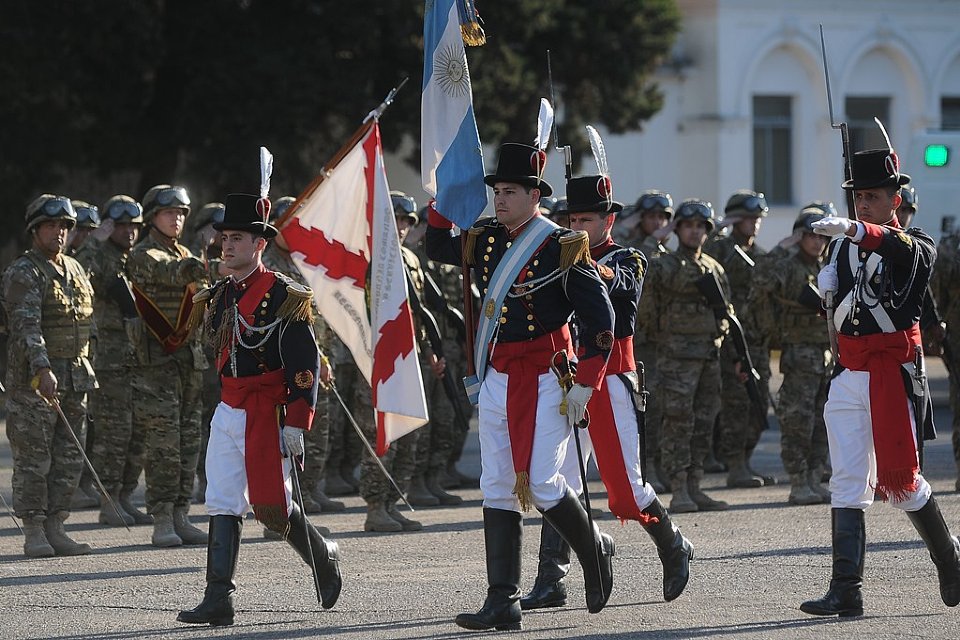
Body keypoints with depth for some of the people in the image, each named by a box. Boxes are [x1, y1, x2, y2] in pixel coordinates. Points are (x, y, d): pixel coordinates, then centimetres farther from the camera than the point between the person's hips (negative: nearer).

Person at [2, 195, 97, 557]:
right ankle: (34, 533, -3)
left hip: (75, 376, 7)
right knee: (33, 458, -5)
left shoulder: (75, 270, 16)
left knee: (69, 458, 6)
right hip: (34, 377, -7)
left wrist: (85, 371, 19)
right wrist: (43, 369, -33)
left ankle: (55, 527, 11)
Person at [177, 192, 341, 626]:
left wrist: (295, 426, -17)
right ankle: (219, 600, -3)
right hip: (227, 414, 7)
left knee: (270, 505, -4)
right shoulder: (218, 297, 11)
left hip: (267, 415, -7)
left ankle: (324, 557, 23)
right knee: (223, 505, 0)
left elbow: (305, 365, -13)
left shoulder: (284, 296, -11)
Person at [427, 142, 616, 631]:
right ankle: (502, 604, 0)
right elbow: (438, 250, 26)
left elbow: (600, 318, -11)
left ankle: (595, 551, 20)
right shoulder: (488, 241, 8)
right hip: (497, 381, 6)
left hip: (545, 382, -6)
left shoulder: (562, 247, -10)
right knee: (497, 488, 1)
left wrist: (583, 385, -16)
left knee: (540, 483, -9)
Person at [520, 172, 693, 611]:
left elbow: (617, 283, -24)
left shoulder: (628, 261, -1)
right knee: (559, 484, -3)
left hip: (612, 381, -4)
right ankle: (551, 582, -4)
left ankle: (674, 548, 21)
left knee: (626, 488, -3)